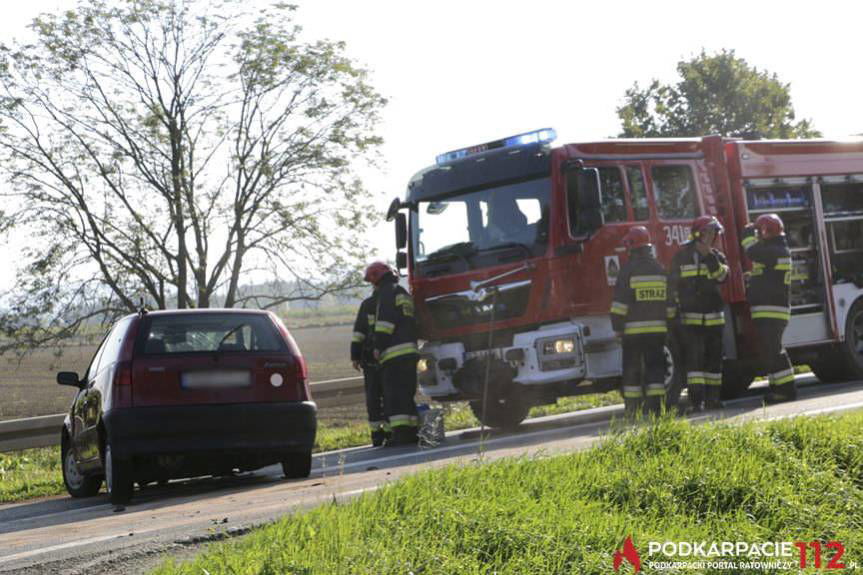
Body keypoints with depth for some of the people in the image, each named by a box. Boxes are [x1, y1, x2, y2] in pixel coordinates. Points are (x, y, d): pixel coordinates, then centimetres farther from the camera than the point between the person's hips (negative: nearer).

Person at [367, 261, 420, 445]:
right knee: (407, 394, 14)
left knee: (394, 395, -11)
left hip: (394, 353, -9)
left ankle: (400, 432, -18)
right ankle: (411, 432, 13)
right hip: (410, 350, 9)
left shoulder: (388, 292, -4)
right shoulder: (404, 293, 24)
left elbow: (385, 320, -15)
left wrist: (379, 346, -15)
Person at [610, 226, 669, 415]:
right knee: (655, 366, 6)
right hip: (658, 328, 3)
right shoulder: (659, 269, 8)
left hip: (634, 329, -3)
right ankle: (655, 405, -2)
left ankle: (632, 408, 1)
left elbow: (620, 302, -9)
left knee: (632, 369, 3)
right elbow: (669, 299, 12)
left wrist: (618, 327, -3)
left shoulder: (628, 269, -7)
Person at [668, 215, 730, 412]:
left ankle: (712, 397, 14)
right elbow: (672, 285, 2)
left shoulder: (717, 256, 9)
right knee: (694, 358, -11)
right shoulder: (682, 255, 1)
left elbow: (721, 276, -10)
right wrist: (671, 313, -2)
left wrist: (709, 255, -17)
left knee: (714, 358, 6)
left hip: (714, 316, 4)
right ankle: (696, 400, -14)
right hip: (691, 317, -4)